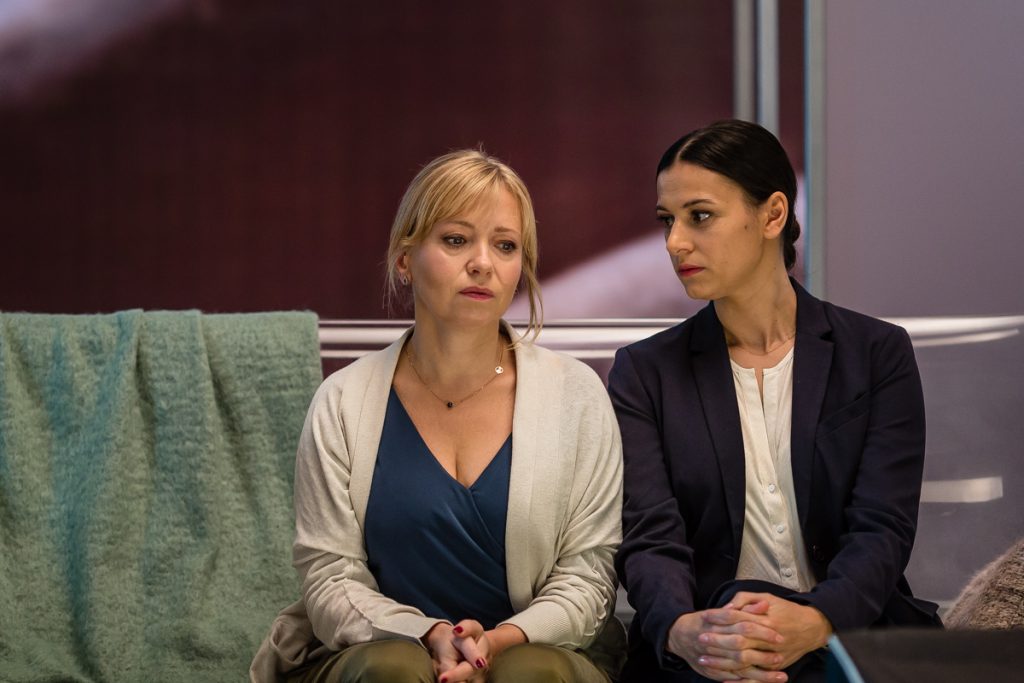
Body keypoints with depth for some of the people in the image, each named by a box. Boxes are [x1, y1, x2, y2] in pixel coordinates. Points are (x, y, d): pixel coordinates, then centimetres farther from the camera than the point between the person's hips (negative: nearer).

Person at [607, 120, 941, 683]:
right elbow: (649, 537, -4)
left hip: (849, 633, 1)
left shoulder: (877, 355, 7)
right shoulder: (645, 372, 9)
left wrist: (814, 622, -26)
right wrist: (684, 630, -28)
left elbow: (882, 529, -5)